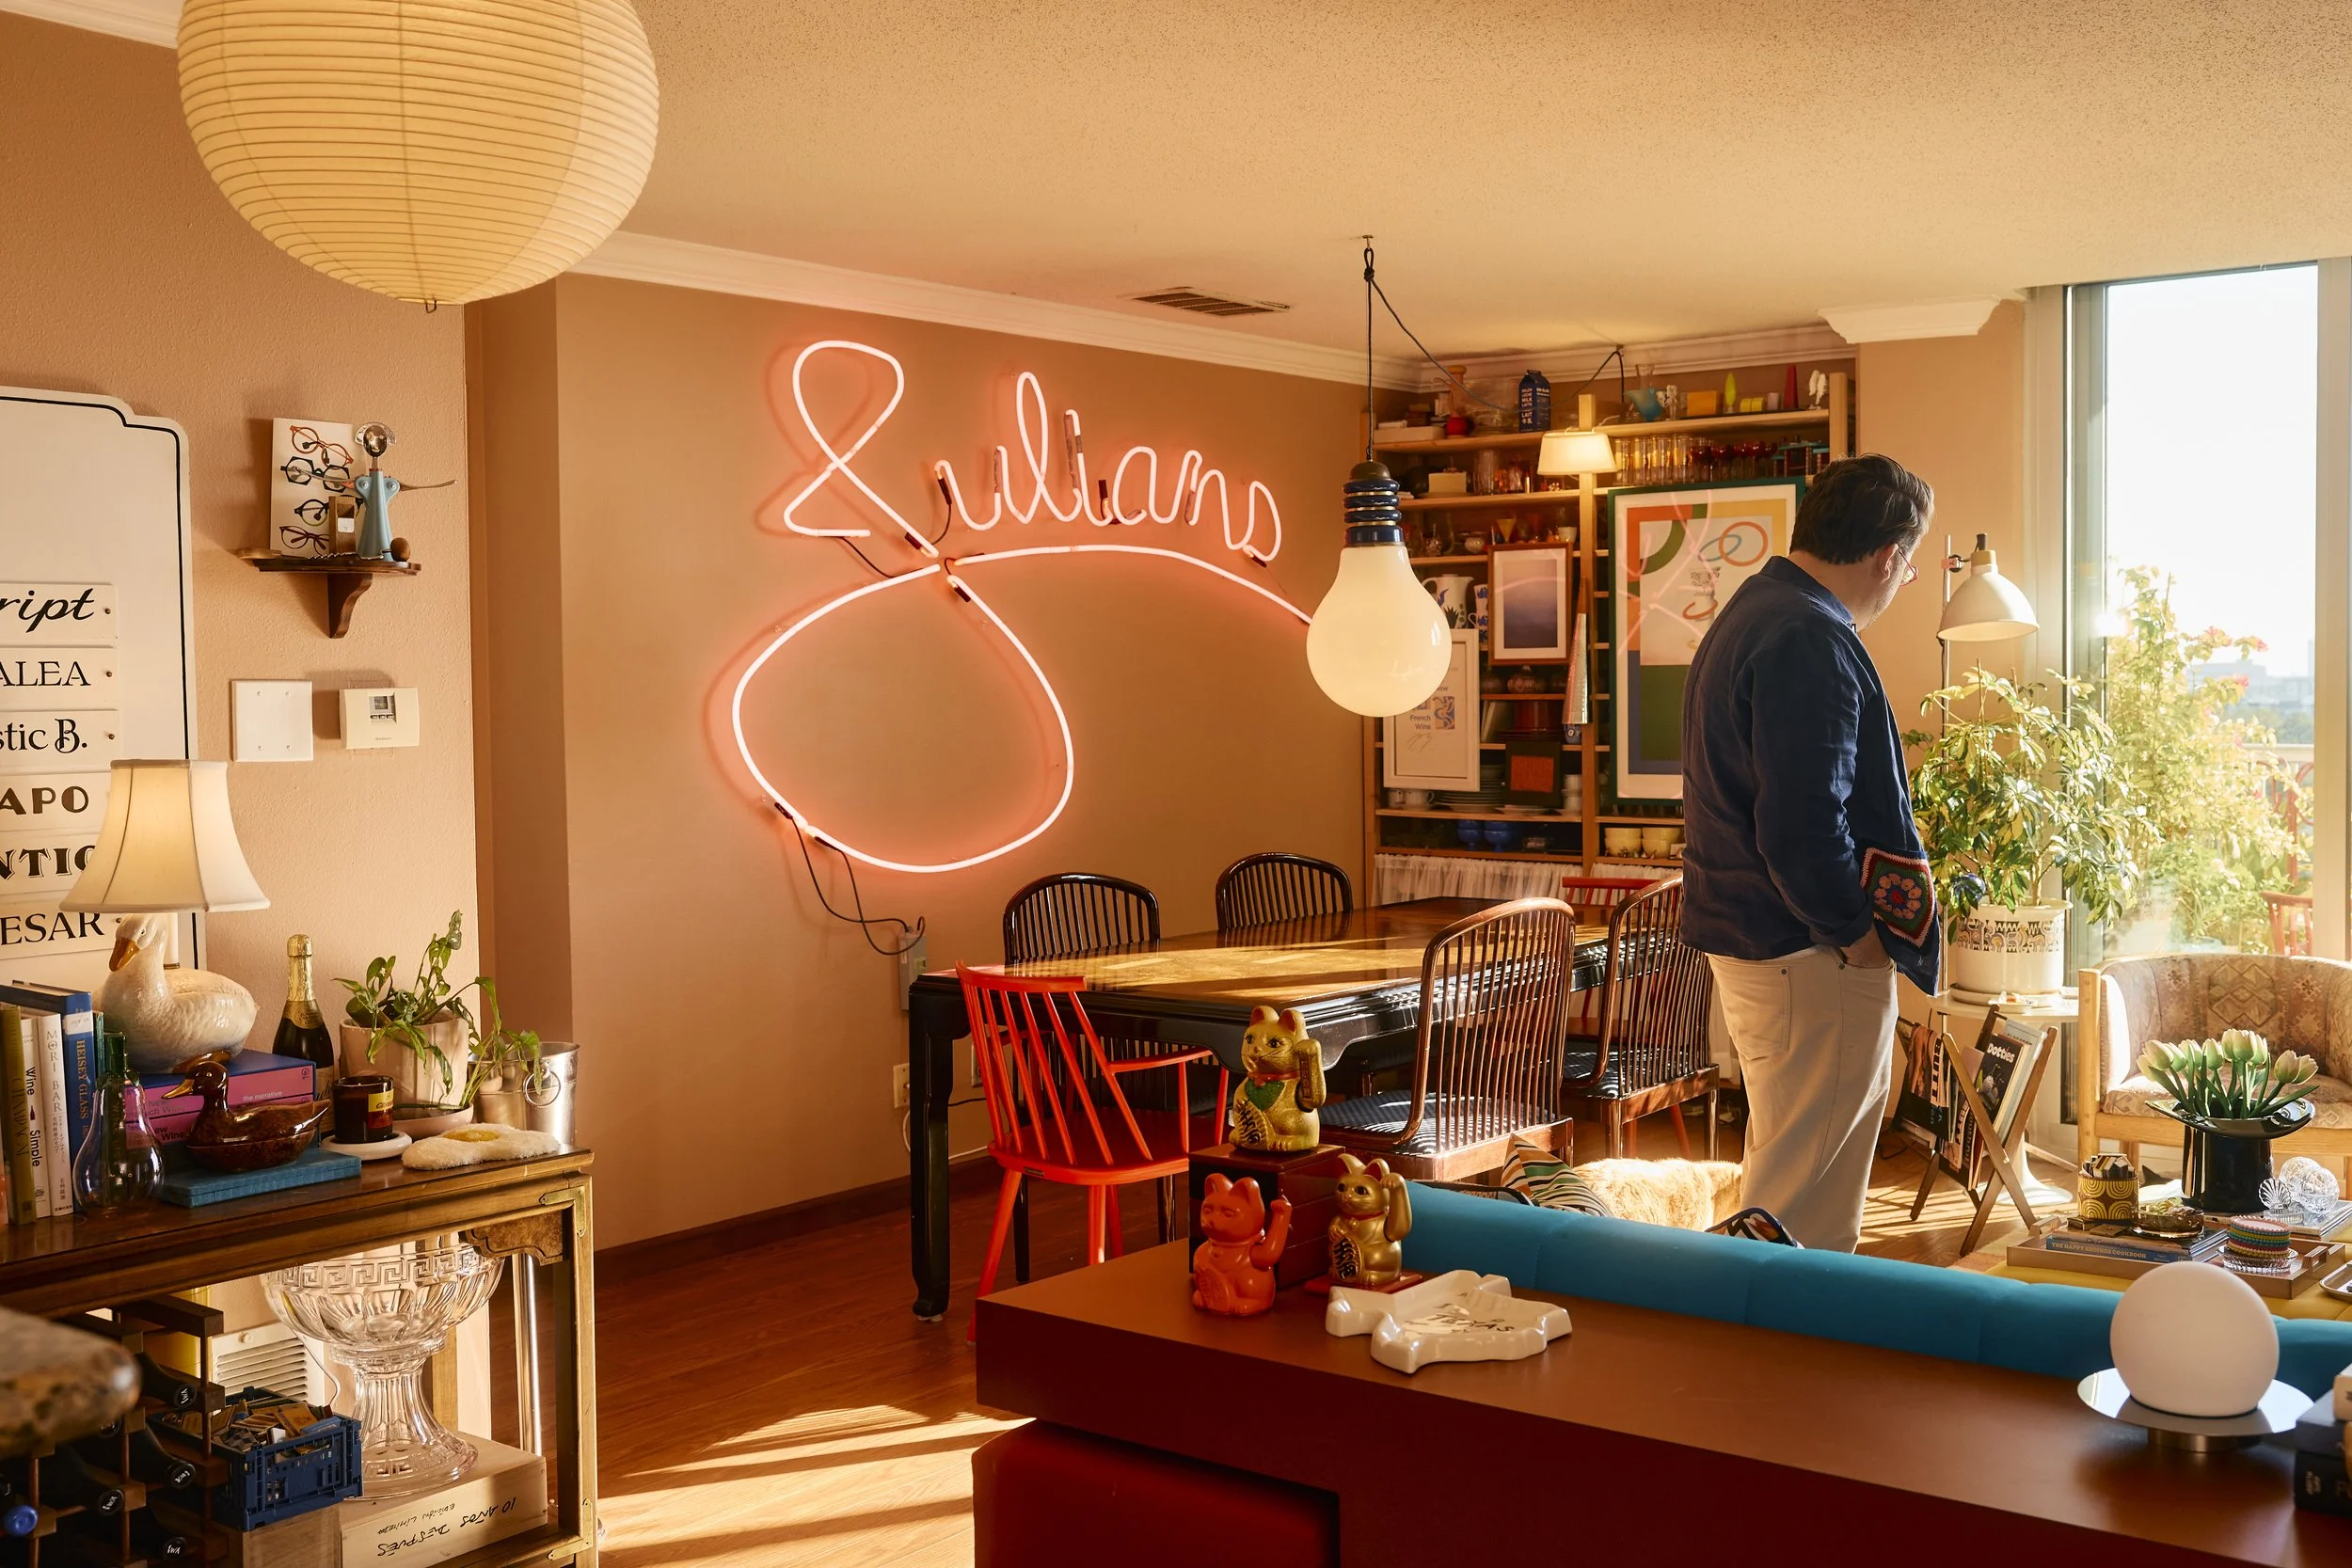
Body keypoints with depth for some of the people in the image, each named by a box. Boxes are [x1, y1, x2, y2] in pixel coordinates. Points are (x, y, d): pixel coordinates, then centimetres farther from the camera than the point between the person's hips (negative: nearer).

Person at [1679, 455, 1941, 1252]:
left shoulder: (1751, 613, 14)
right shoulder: (1810, 642, -21)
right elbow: (1802, 827, -26)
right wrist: (1856, 935, -12)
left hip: (1747, 938, 11)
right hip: (1809, 956, -11)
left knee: (1792, 1167, 21)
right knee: (1804, 1195, -2)